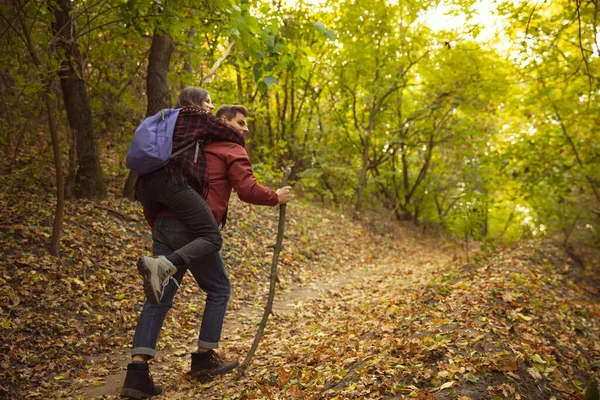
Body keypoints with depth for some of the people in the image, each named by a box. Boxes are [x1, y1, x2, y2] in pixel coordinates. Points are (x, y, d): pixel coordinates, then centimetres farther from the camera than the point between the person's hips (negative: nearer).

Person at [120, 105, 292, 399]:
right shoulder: (232, 150, 6)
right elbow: (247, 190, -9)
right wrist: (275, 197, 7)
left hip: (164, 225, 7)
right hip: (194, 229, -6)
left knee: (159, 298, 6)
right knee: (219, 290, 14)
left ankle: (137, 372, -3)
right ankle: (204, 358, 19)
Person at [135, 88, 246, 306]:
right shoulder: (202, 118, 14)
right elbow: (239, 138, 14)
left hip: (147, 184, 8)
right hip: (174, 182, -7)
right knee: (212, 239, -9)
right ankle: (162, 265, -31)